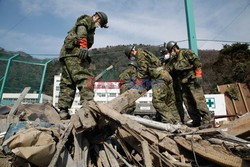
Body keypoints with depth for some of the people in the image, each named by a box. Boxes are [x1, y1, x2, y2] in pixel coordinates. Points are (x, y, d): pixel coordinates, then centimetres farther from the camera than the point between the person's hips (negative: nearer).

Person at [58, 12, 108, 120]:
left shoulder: (89, 27, 35)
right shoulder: (88, 19, 9)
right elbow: (81, 29, -13)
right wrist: (83, 46, -28)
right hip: (74, 51, -9)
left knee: (67, 82, 4)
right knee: (85, 77, -18)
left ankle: (63, 111, 4)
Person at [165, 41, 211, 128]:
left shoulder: (185, 52, 1)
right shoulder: (172, 60, 21)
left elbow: (196, 61, -8)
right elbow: (168, 69, 11)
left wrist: (198, 74, -15)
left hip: (192, 80, -7)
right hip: (183, 83, 7)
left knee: (199, 100, -11)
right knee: (188, 103, 7)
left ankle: (206, 120, -5)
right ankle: (196, 120, 15)